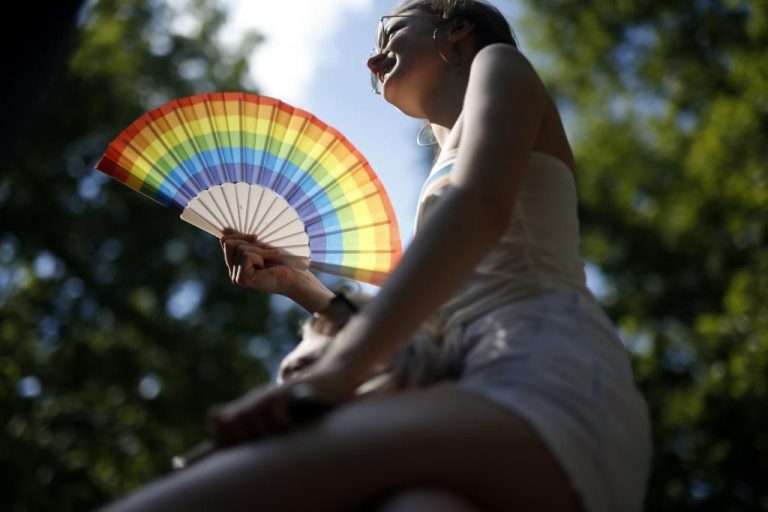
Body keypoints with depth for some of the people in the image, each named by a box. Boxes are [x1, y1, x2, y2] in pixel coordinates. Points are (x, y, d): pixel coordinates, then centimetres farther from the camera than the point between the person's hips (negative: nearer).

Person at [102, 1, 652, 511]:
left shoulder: (497, 63, 16)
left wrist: (339, 365, -23)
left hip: (551, 377, -7)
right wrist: (292, 280, 31)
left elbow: (481, 208, -9)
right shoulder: (448, 171, 37)